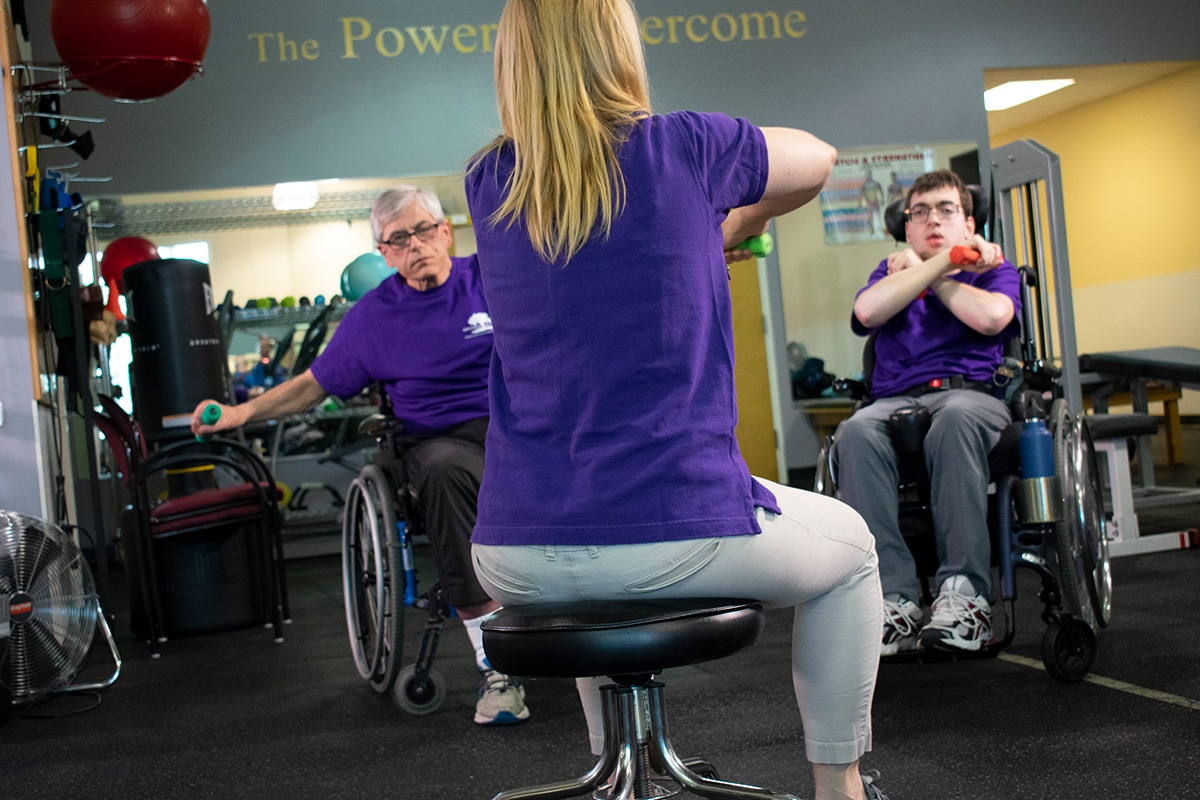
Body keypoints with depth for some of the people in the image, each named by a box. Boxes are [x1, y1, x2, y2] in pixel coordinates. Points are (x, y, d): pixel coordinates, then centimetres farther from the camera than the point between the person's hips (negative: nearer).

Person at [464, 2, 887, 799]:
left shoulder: (490, 185, 4)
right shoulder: (685, 147, -5)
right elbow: (818, 158, 16)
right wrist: (735, 224, 34)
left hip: (517, 558, 4)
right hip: (681, 533, -4)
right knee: (848, 547, 26)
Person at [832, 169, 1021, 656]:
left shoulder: (994, 268, 22)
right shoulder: (891, 271, 28)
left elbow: (992, 317, -4)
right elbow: (867, 311, 2)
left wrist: (923, 273, 9)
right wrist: (947, 261, 3)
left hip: (973, 394, -2)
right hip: (895, 400, 2)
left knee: (956, 417, -40)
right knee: (857, 432, -35)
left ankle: (964, 592, -43)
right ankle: (894, 602, -41)